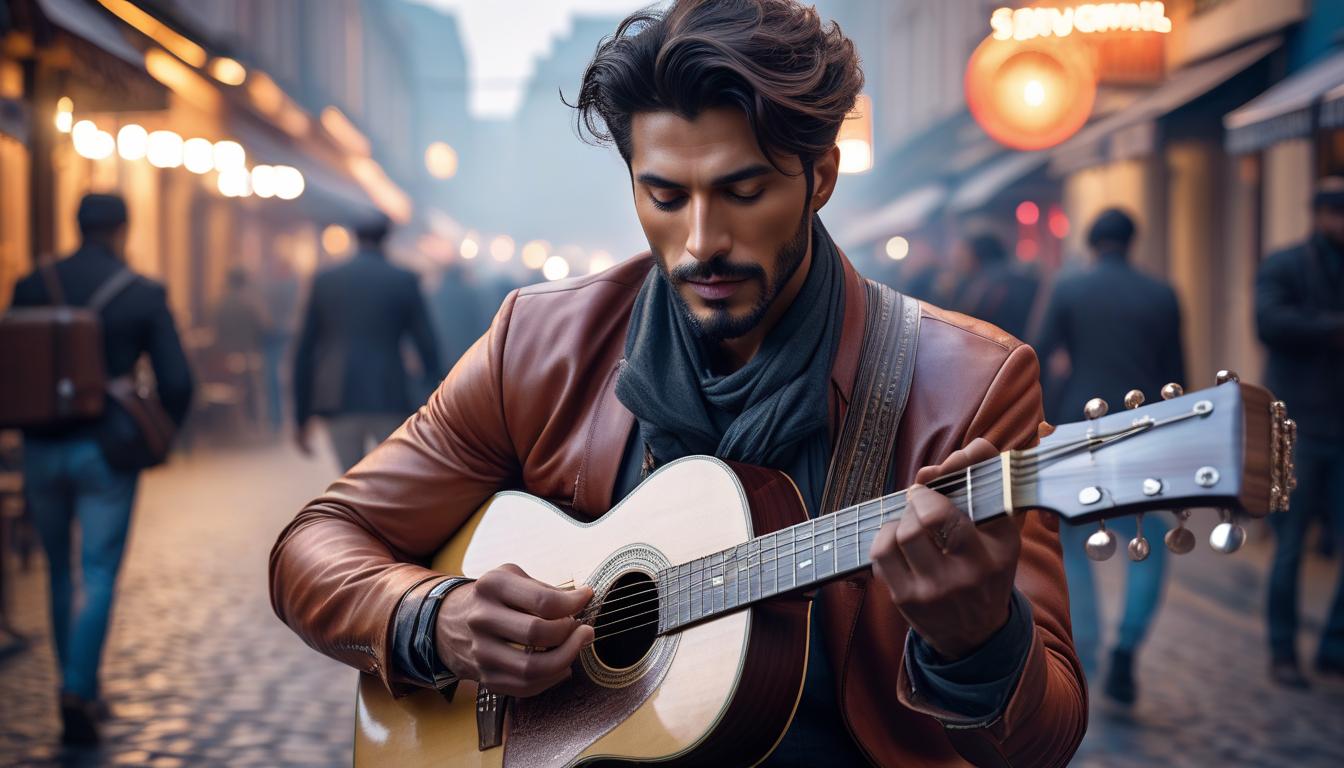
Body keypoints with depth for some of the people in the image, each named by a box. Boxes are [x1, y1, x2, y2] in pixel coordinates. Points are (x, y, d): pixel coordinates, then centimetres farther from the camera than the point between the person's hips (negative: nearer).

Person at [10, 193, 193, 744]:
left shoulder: (31, 287, 2)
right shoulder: (143, 294, -5)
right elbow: (176, 382, -7)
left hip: (42, 449, 3)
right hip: (106, 449, -3)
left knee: (60, 571, 17)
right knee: (98, 575, 2)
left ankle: (80, 690, 26)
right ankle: (77, 693, -10)